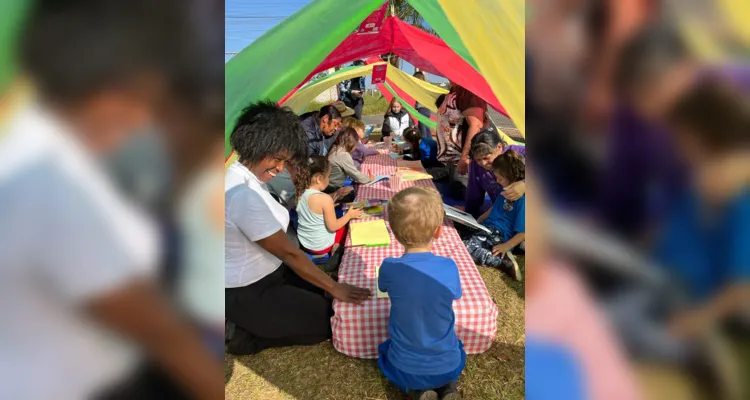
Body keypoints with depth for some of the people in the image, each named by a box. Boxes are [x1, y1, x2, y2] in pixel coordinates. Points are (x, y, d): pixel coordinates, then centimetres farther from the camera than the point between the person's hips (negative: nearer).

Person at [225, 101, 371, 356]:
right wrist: (335, 288, -16)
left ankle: (248, 325, 16)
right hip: (247, 293, -9)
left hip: (264, 273, 9)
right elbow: (288, 252, -25)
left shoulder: (246, 178, 0)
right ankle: (244, 337, 5)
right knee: (327, 321, 1)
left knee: (317, 291, 19)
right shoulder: (243, 194, -32)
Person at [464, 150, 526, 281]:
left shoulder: (522, 200, -20)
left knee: (466, 248, -27)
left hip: (501, 235, -10)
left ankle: (504, 262, -19)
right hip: (488, 226, 10)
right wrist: (477, 221, 14)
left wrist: (506, 246, -22)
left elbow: (523, 232, -19)